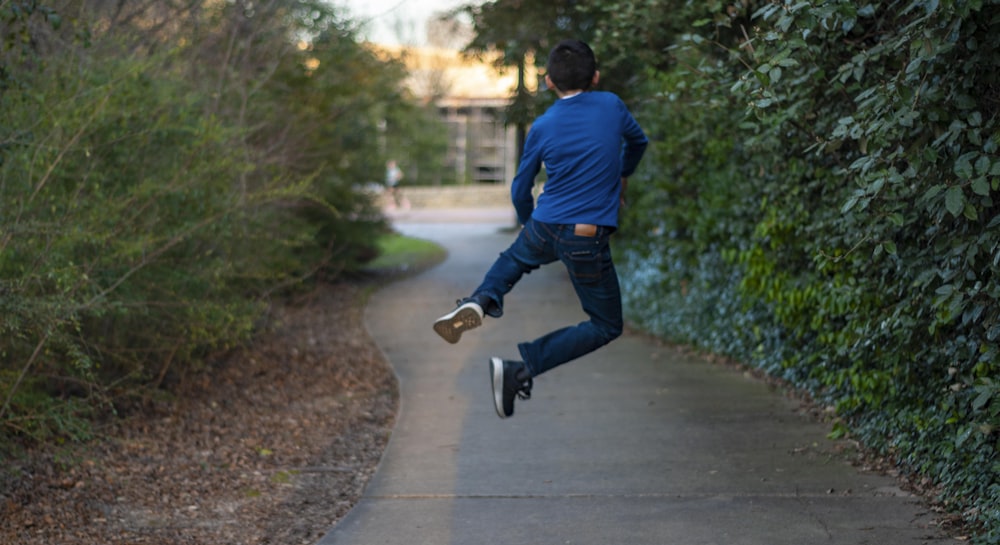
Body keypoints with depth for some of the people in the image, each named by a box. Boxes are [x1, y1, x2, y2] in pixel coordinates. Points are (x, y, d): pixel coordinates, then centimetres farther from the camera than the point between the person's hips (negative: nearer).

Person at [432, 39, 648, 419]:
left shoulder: (542, 127, 1)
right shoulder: (611, 105, 0)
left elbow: (520, 189, 12)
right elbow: (638, 141, 21)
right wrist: (621, 178, 41)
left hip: (543, 230, 3)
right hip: (588, 241, -2)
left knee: (515, 258, 35)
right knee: (606, 326, 10)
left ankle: (482, 299, 2)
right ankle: (520, 370, -5)